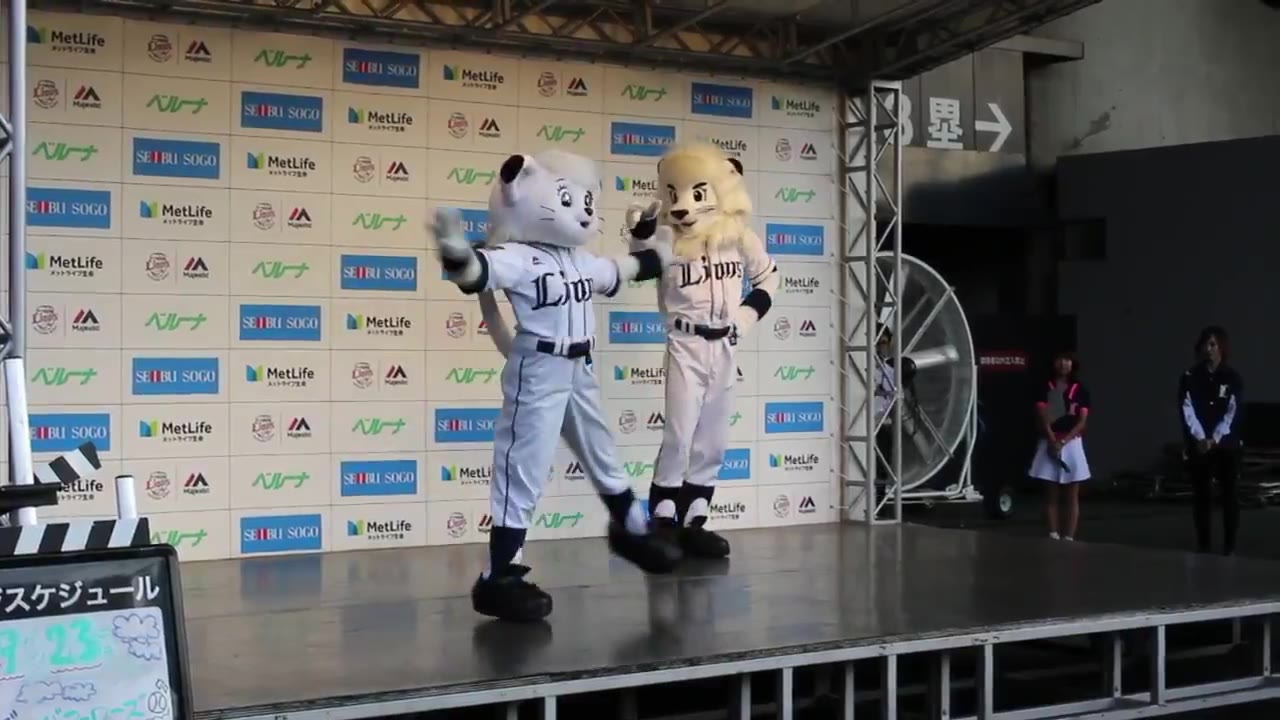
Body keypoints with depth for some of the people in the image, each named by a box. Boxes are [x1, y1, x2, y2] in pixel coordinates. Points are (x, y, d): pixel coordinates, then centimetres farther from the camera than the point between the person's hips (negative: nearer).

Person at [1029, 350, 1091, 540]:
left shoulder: (1080, 390, 3)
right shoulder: (1045, 388, 3)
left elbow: (1082, 422, -2)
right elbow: (1042, 418, -4)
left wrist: (1062, 442, -13)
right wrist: (1052, 441, -17)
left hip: (1072, 444, 0)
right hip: (1049, 443, 0)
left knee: (1072, 496, 0)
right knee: (1051, 494, 2)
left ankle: (1069, 537, 1)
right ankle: (1053, 535, 5)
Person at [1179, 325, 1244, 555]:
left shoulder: (1232, 377, 1)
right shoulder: (1190, 377, 3)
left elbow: (1232, 413, -5)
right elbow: (1187, 410, -4)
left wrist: (1214, 439, -14)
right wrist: (1200, 438, -15)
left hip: (1226, 444, -1)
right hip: (1198, 445, 1)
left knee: (1229, 494, -1)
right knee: (1201, 494, 2)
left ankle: (1230, 544, 3)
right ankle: (1203, 543, 8)